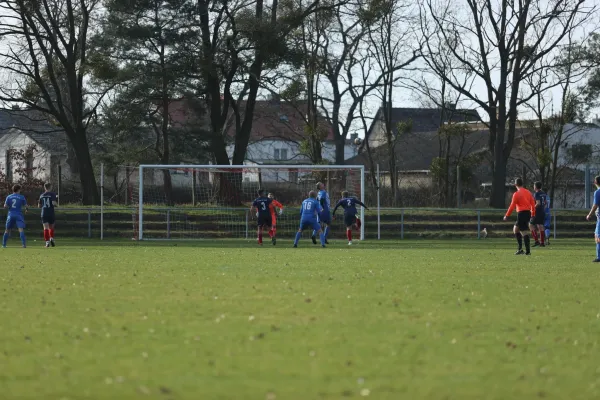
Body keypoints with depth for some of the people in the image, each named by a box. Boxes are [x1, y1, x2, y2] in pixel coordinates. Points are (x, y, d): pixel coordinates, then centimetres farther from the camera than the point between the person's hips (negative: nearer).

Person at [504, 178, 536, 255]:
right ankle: (520, 249, 10)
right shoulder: (528, 192, 12)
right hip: (528, 213, 8)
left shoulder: (517, 194, -9)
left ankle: (528, 251, -8)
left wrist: (507, 216, -3)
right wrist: (533, 214, 18)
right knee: (515, 229, 18)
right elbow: (533, 204, 12)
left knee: (523, 232, -5)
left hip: (521, 213, -8)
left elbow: (512, 206, -10)